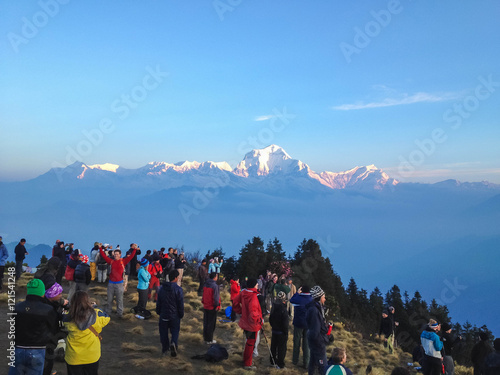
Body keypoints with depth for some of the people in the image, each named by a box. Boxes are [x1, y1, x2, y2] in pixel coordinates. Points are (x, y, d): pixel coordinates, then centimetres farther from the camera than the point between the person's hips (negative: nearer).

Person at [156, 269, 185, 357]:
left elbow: (158, 302, 11)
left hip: (163, 315, 3)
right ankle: (174, 343, -17)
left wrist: (158, 312, 22)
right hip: (174, 315, -3)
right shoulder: (178, 289, -13)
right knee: (175, 330, 8)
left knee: (164, 331, 13)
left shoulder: (162, 288, 2)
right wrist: (181, 314, 2)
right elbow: (181, 304, -9)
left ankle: (164, 349, 18)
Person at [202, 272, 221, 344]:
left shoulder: (205, 285, 3)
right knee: (211, 324, 4)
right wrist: (217, 306, -8)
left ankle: (205, 338, 24)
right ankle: (209, 340, 10)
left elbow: (203, 295, 11)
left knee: (205, 323, 16)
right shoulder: (215, 286, -19)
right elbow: (216, 297, -18)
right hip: (212, 308, -7)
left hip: (205, 307, 7)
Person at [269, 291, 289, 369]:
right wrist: (286, 334, -10)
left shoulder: (273, 308, -2)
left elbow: (270, 319, 10)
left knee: (273, 347, 18)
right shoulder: (284, 310, -23)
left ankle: (273, 361, 31)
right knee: (282, 348, 5)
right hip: (281, 333, -6)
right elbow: (285, 324, -19)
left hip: (274, 331, 7)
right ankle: (280, 364, 12)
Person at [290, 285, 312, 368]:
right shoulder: (311, 299, -11)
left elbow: (291, 300, 4)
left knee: (297, 342, 14)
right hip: (308, 325, 2)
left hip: (298, 324, -2)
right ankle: (306, 363, 14)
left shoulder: (298, 298, -17)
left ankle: (295, 360, 25)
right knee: (306, 344, 9)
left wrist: (297, 293, 6)